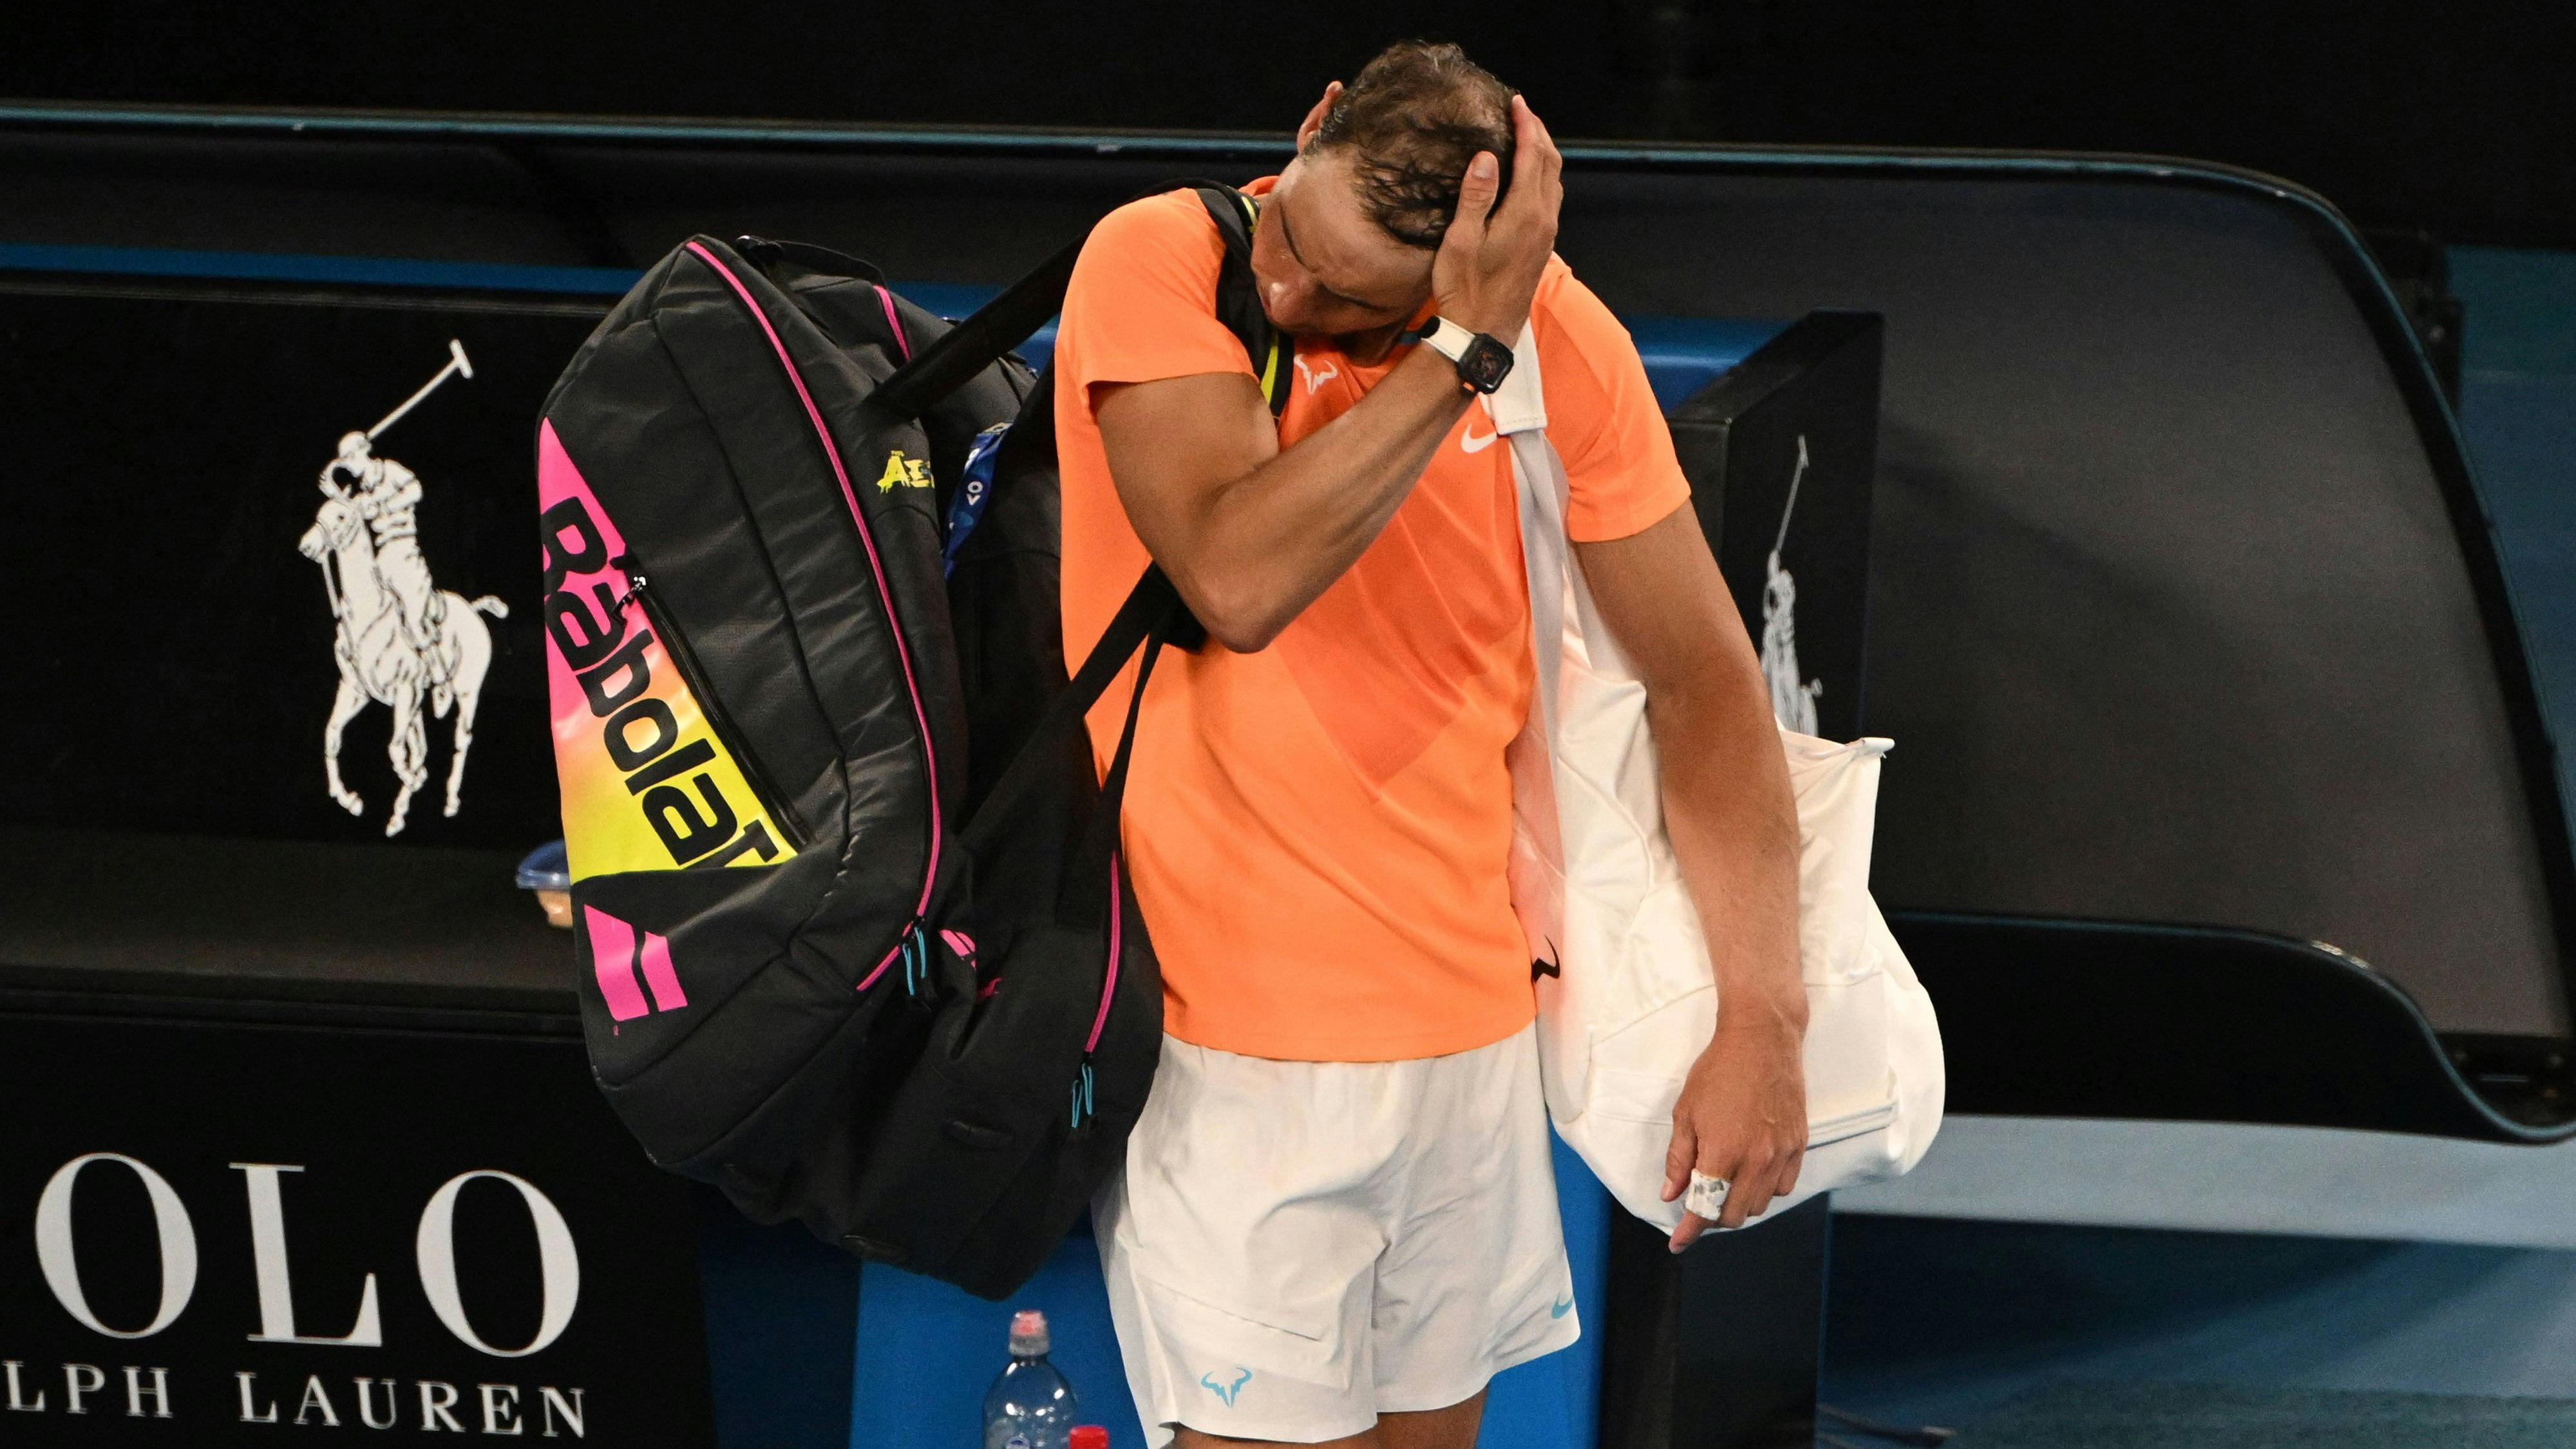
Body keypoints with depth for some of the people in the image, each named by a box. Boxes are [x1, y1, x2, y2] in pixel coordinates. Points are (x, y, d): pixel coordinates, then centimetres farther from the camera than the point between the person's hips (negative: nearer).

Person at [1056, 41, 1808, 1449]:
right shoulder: (1157, 262, -12)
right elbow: (1238, 583, -27)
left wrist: (1760, 1020, -5)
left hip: (1468, 1017, 4)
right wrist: (1462, 353, -25)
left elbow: (1702, 677, 2)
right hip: (1227, 1035, -4)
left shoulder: (1560, 338, -3)